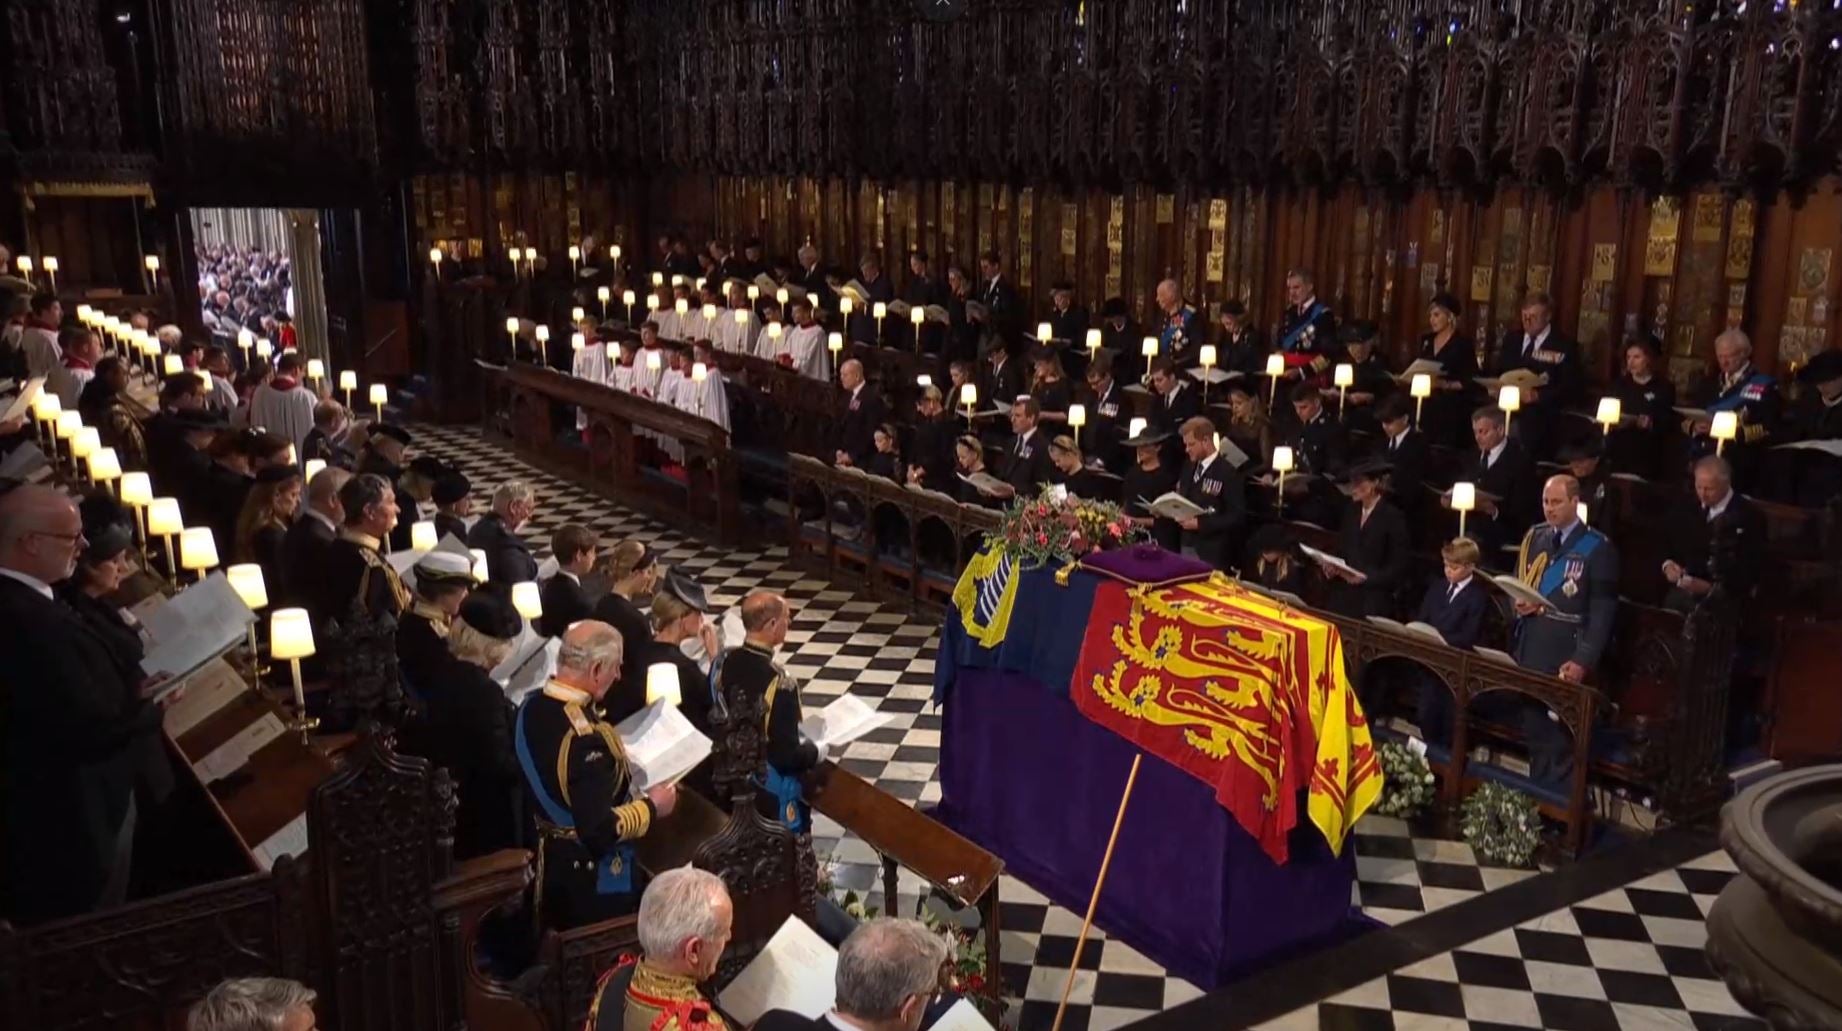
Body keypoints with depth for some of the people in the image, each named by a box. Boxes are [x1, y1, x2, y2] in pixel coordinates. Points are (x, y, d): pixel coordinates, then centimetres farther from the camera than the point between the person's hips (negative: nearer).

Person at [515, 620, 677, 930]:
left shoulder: (531, 706, -6)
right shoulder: (586, 736, -32)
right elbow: (600, 832, -31)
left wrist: (616, 756, 11)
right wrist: (651, 806, -17)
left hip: (550, 861, 8)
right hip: (595, 876, -8)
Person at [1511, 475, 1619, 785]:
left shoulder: (1598, 547, -6)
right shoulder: (1533, 537, 11)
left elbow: (1603, 611, -8)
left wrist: (1584, 661, -16)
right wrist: (1518, 604, -5)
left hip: (1566, 658, -5)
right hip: (1529, 652, 5)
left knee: (1563, 739, -1)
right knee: (1533, 732, 11)